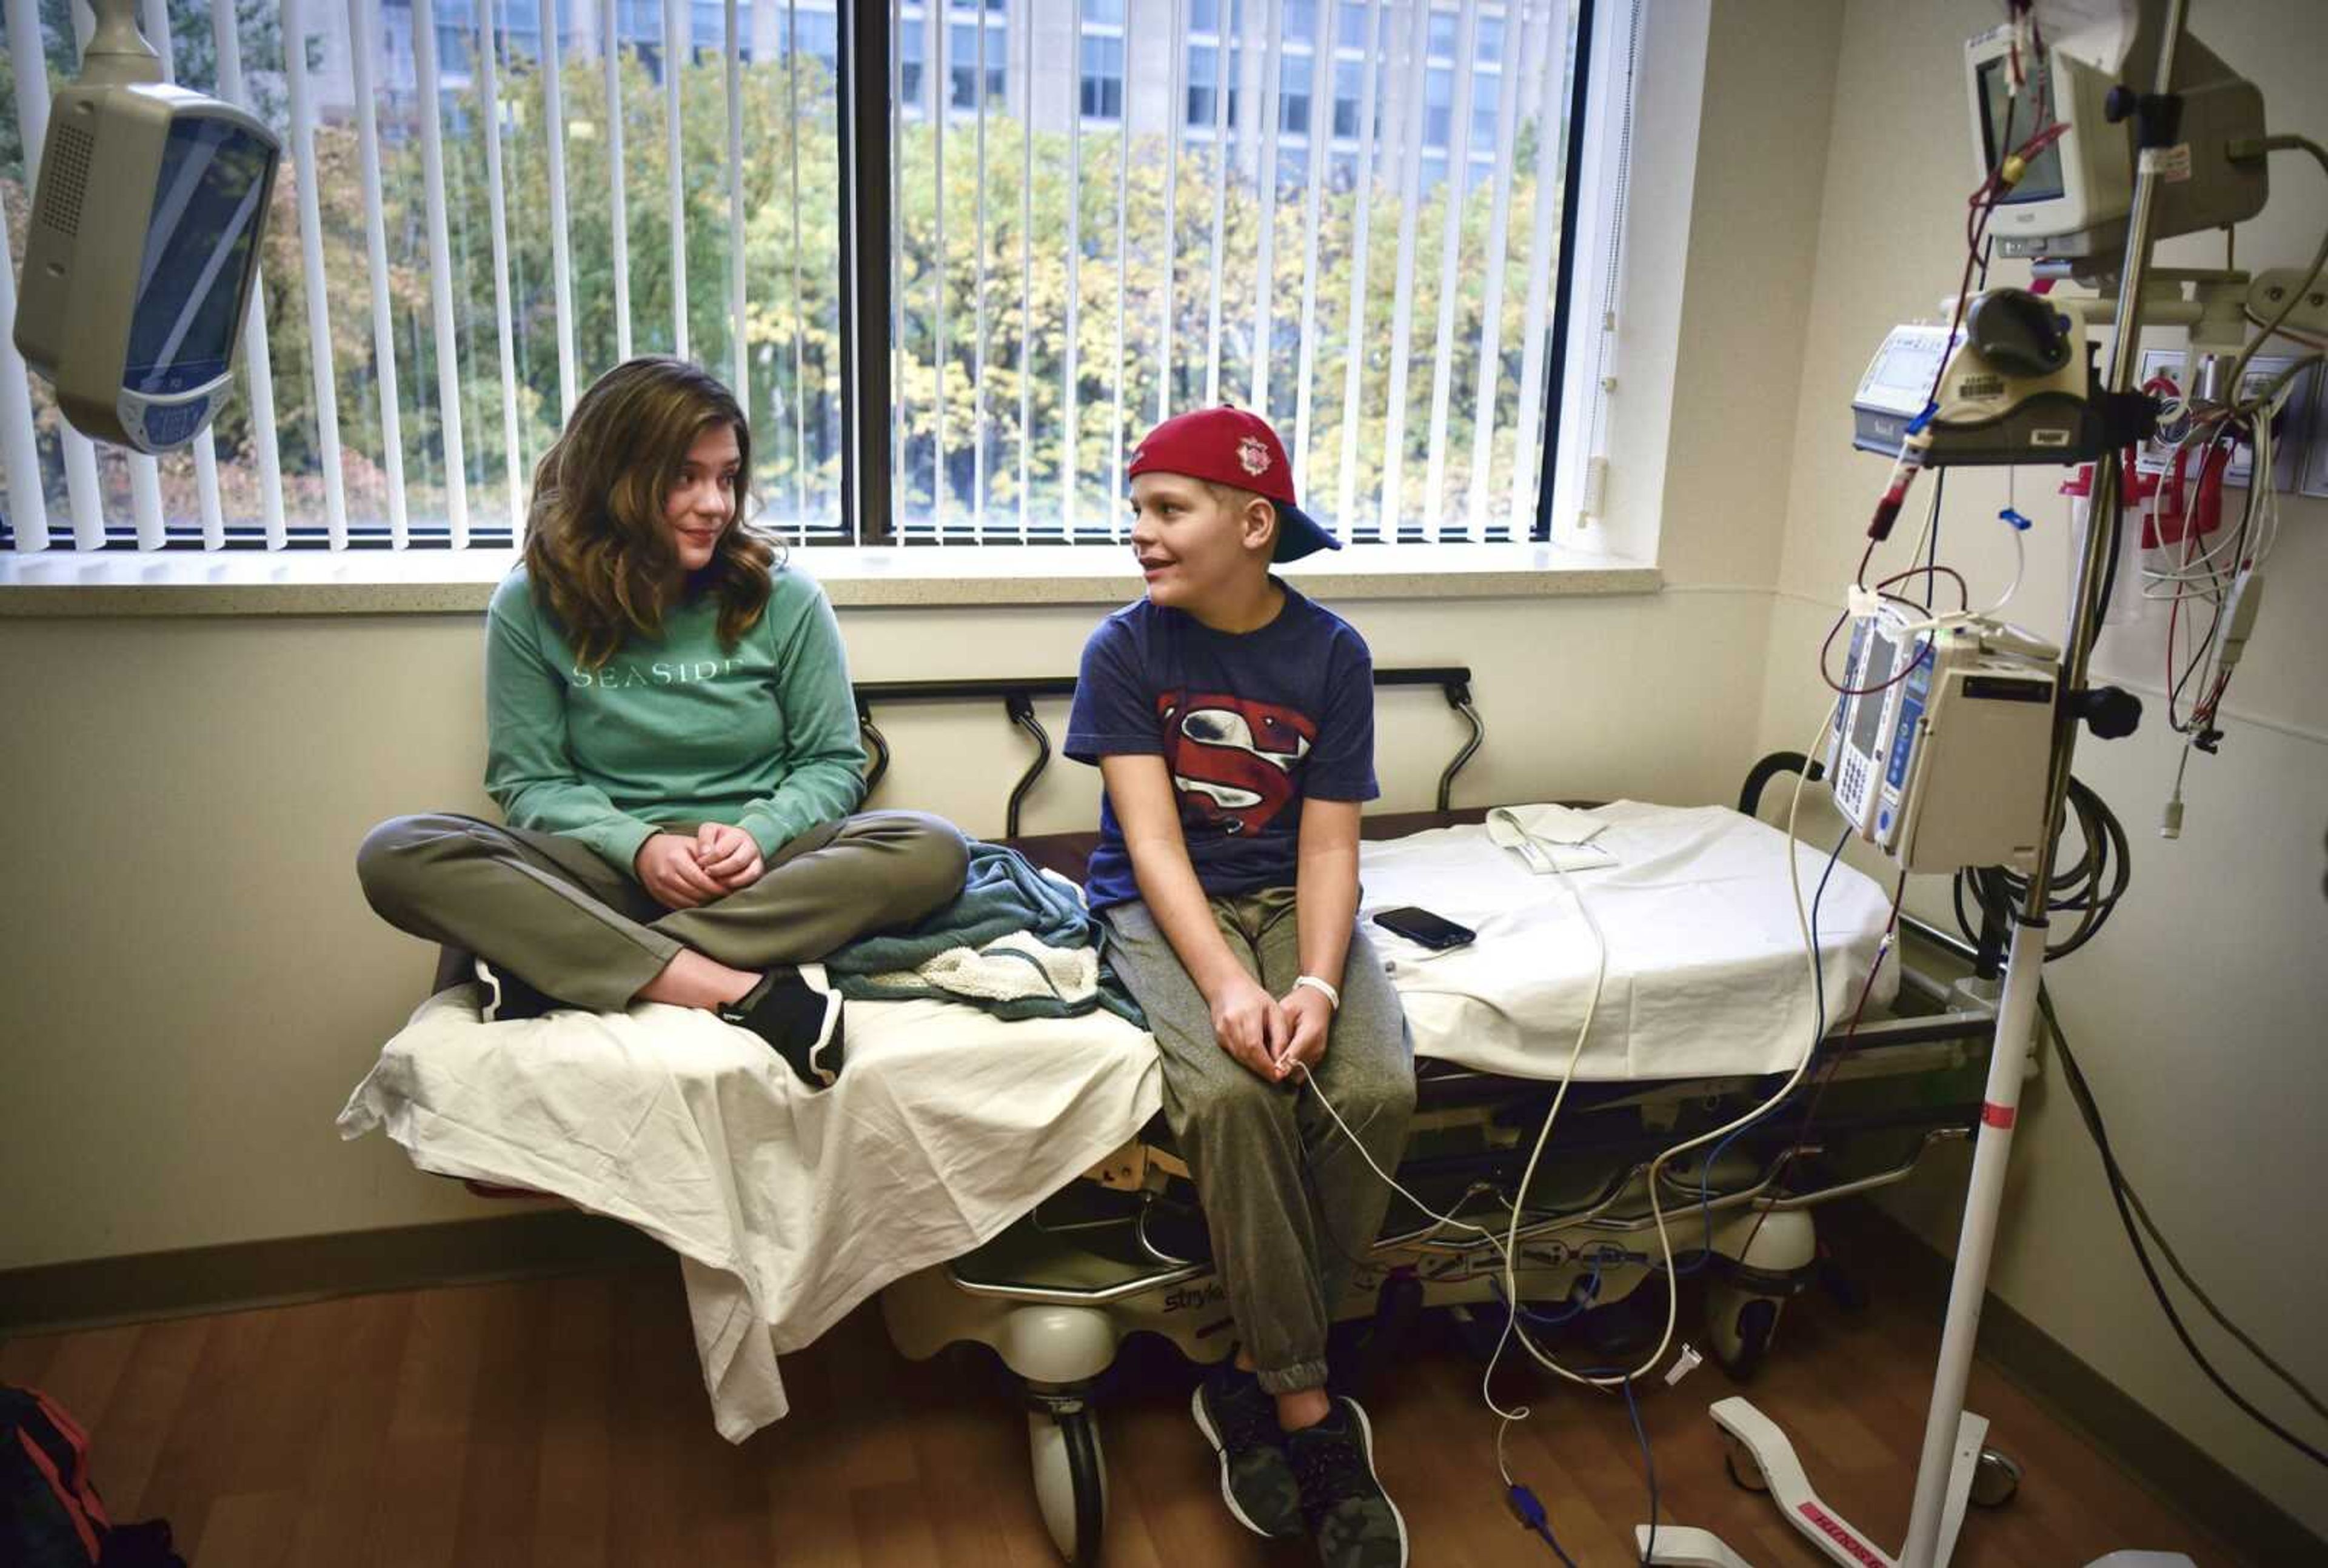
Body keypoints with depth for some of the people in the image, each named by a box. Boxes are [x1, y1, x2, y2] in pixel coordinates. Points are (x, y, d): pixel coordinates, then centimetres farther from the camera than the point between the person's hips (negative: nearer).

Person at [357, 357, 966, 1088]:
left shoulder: (784, 596, -1)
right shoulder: (531, 605, 0)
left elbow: (833, 762, 3)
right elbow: (529, 781, 1)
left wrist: (757, 834, -18)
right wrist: (638, 846, -19)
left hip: (764, 870, 0)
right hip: (608, 866, 0)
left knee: (932, 851, -29)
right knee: (396, 856, -25)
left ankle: (553, 965, -30)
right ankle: (743, 993, -36)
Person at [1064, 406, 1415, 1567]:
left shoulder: (1331, 654, -1)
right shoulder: (1126, 648, -4)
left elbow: (1329, 844, -4)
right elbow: (1153, 838, -12)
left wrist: (1316, 983, -22)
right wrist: (1227, 985, -26)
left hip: (1291, 899, 2)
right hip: (1162, 908, -2)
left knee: (1377, 1089, -26)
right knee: (1229, 1093, -31)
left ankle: (1252, 1380, -7)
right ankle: (1310, 1415, -15)